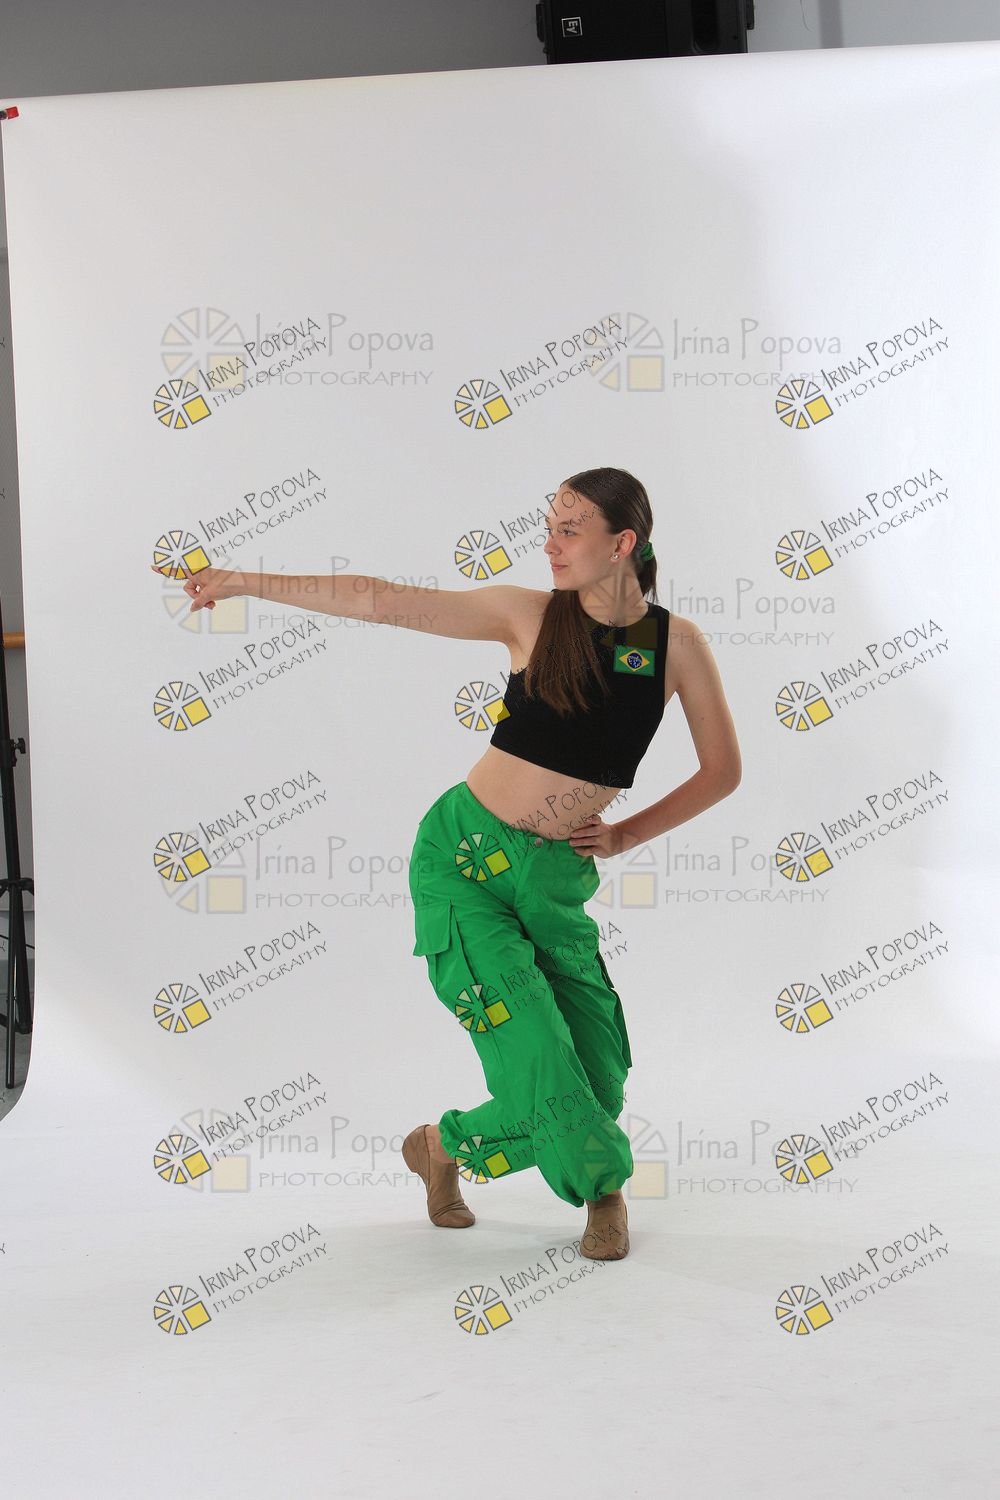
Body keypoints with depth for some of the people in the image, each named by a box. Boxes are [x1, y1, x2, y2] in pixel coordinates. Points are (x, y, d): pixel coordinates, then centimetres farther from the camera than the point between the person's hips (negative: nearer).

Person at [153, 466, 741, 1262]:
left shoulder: (677, 643, -2)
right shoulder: (530, 613, -5)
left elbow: (723, 770, 9)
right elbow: (378, 599, -3)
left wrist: (630, 834, 3)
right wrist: (246, 582, -2)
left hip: (557, 877, 3)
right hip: (465, 855, -2)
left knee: (596, 1085, -3)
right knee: (537, 1063, -12)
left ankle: (445, 1146, 26)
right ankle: (604, 1183, 20)